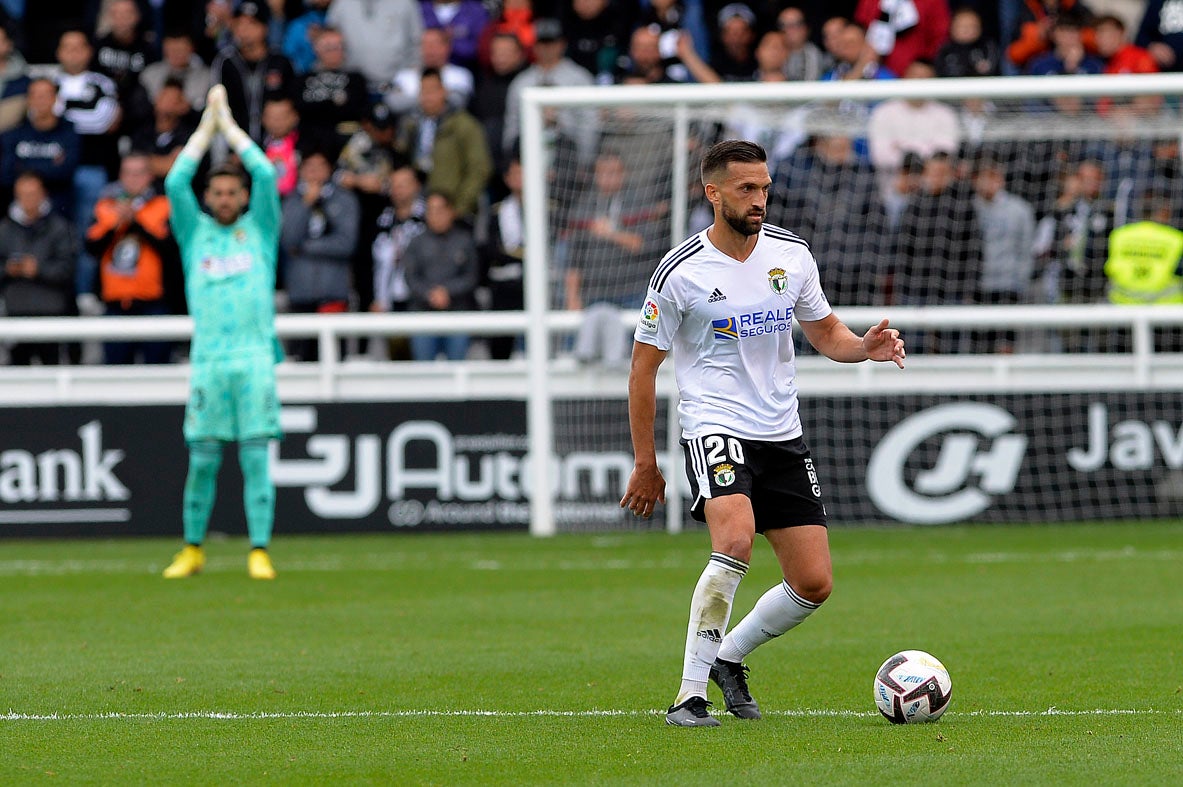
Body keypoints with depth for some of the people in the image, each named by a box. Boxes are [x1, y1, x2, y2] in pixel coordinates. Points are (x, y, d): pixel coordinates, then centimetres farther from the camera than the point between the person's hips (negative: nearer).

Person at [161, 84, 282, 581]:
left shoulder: (259, 228, 13)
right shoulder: (194, 232, 14)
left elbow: (266, 175, 1)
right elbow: (176, 182, 2)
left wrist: (227, 122, 8)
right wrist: (206, 125, 8)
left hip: (256, 357, -1)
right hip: (207, 358, 1)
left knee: (256, 457, -4)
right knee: (202, 460, 1)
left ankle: (260, 552, -4)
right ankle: (192, 549, 11)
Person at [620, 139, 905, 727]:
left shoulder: (791, 254, 5)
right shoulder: (682, 272, -9)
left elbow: (824, 331, 17)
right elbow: (644, 366, -2)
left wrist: (866, 347, -6)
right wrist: (645, 464, -1)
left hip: (783, 435, 6)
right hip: (714, 428, -6)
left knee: (814, 583, 1)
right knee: (735, 542, -31)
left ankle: (729, 657, 27)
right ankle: (690, 694, -24)